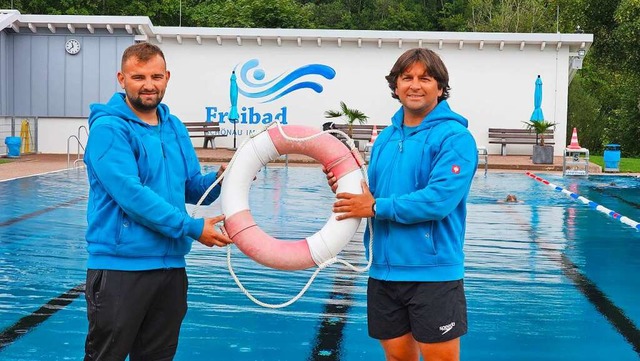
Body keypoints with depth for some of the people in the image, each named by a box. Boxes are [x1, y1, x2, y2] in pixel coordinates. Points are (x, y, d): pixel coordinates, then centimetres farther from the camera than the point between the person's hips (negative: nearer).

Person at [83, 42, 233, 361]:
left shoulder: (175, 128, 11)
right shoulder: (109, 128, -11)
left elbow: (192, 188, 15)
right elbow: (131, 194, -21)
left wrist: (219, 179, -7)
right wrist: (192, 228, -18)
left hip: (171, 264, 7)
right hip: (120, 266, -7)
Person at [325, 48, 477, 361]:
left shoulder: (453, 136, -10)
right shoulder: (386, 137, 12)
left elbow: (439, 199, -22)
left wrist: (376, 207, -16)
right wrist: (345, 189, -3)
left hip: (432, 272, -6)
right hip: (384, 270, 7)